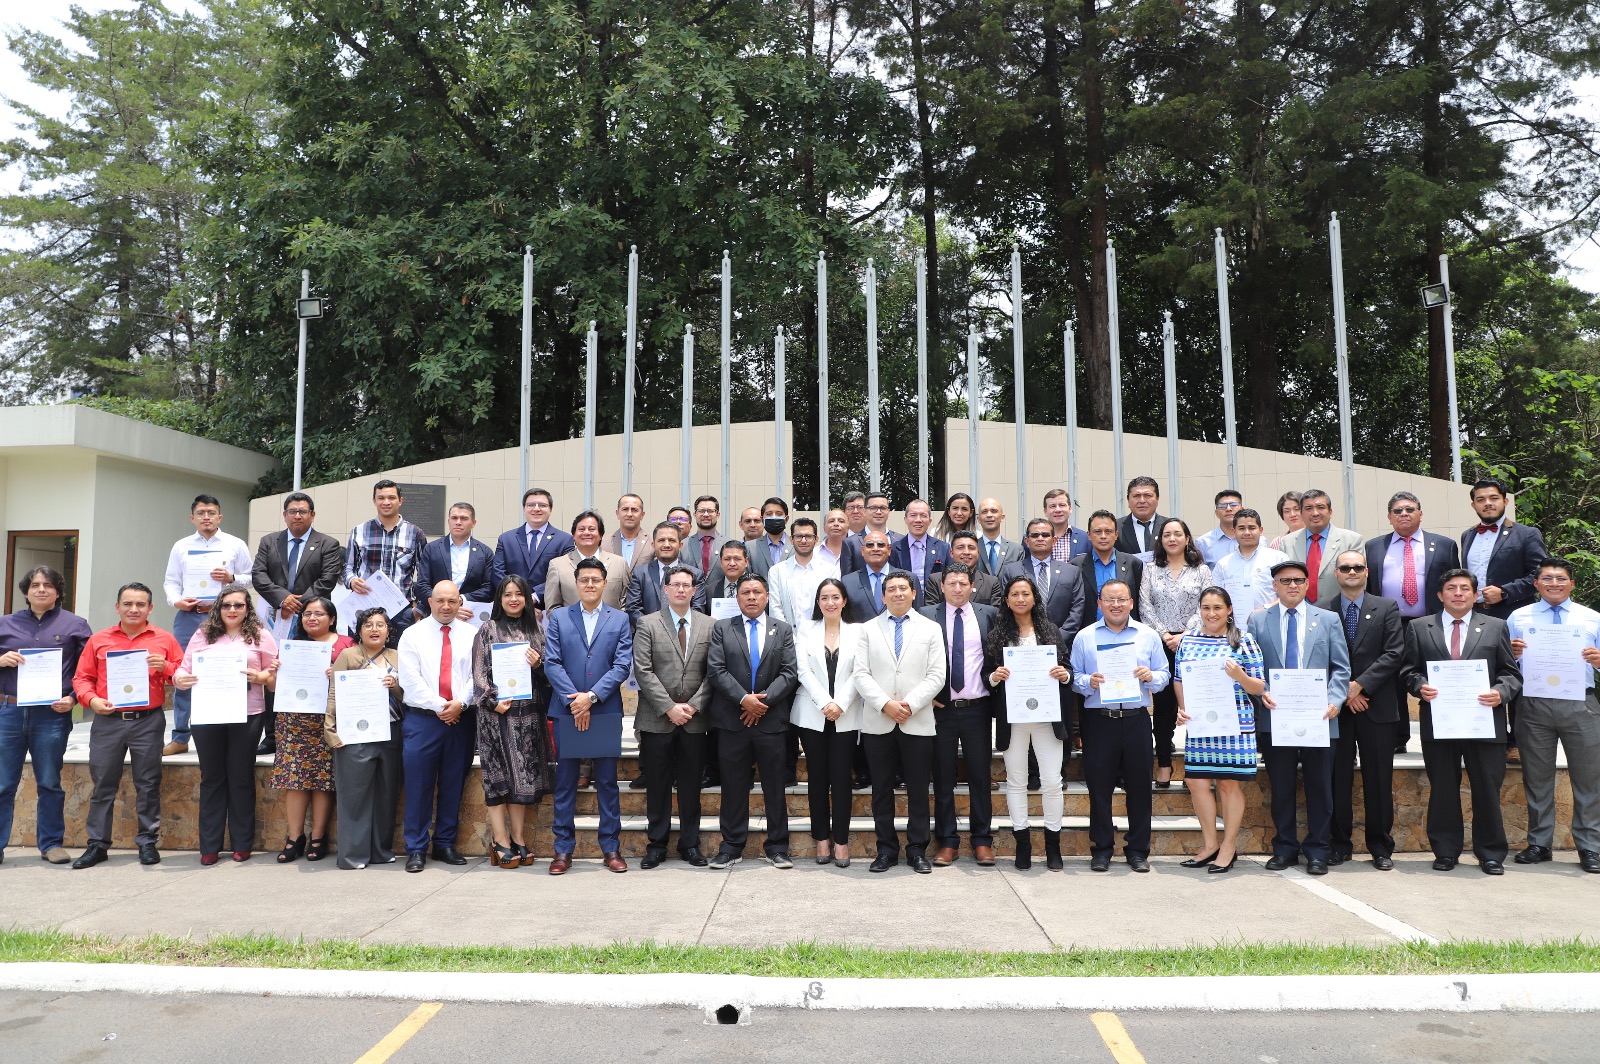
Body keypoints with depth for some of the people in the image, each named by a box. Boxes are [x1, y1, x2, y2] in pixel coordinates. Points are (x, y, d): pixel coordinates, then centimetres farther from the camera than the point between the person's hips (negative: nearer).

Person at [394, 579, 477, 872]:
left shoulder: (471, 635, 8)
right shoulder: (412, 635, 4)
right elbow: (411, 679, -4)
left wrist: (460, 702, -14)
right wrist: (439, 705, -12)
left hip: (461, 718, 2)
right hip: (422, 718, -1)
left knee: (453, 784, 7)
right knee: (419, 784, -1)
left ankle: (445, 843, 18)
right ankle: (416, 849, 7)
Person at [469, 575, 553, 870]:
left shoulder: (536, 629, 11)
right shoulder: (488, 630, 3)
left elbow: (550, 672, 12)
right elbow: (479, 671, -1)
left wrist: (539, 664, -8)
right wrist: (493, 701, -12)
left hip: (528, 712, 3)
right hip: (496, 711, -3)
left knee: (523, 774, 5)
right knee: (498, 776, -2)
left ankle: (518, 838, 12)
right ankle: (501, 842, 3)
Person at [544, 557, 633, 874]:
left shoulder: (620, 620, 5)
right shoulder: (558, 618, 7)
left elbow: (622, 666, -2)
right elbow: (552, 663, -1)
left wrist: (591, 697, -13)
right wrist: (574, 701, -12)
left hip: (607, 711, 0)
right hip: (566, 710, 0)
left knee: (607, 782, 6)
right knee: (564, 782, 5)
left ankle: (611, 847, 14)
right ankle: (563, 849, 13)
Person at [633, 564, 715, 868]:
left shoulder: (709, 625, 7)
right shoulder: (647, 624, 1)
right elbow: (643, 670, -6)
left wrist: (693, 705, -8)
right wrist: (669, 707, -12)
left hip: (695, 719, 2)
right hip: (656, 719, -1)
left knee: (691, 786, 8)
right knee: (657, 786, 5)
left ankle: (690, 845, 19)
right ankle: (656, 845, 16)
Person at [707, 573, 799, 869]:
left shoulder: (783, 630, 8)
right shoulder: (722, 628, 6)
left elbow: (790, 673, 0)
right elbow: (716, 670, -4)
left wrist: (764, 700, -12)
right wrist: (743, 699, -15)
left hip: (771, 720, 1)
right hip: (732, 720, 0)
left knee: (775, 785, 6)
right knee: (733, 786, 6)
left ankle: (777, 847, 14)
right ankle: (731, 845, 15)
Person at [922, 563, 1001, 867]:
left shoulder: (988, 614, 5)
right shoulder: (927, 615, 1)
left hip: (977, 707, 1)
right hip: (940, 708, 0)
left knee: (980, 775, 7)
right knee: (943, 777, 6)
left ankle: (982, 840, 18)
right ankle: (947, 841, 15)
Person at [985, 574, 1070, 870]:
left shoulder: (1051, 632, 8)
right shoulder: (996, 635, 5)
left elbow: (1067, 671, 11)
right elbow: (986, 676, 7)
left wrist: (1064, 675, -10)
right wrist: (995, 677, -14)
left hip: (1048, 715, 0)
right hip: (1012, 718, 0)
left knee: (1052, 781, -1)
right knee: (1016, 780, 5)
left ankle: (1053, 844, 11)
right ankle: (1022, 842, 14)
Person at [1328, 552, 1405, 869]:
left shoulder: (1387, 608, 6)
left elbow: (1394, 654, -4)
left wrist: (1360, 685, -11)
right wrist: (1343, 692, -8)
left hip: (1377, 707, 0)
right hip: (1336, 707, 0)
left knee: (1379, 780, 4)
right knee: (1338, 780, 4)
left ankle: (1381, 846, 14)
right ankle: (1340, 844, 13)